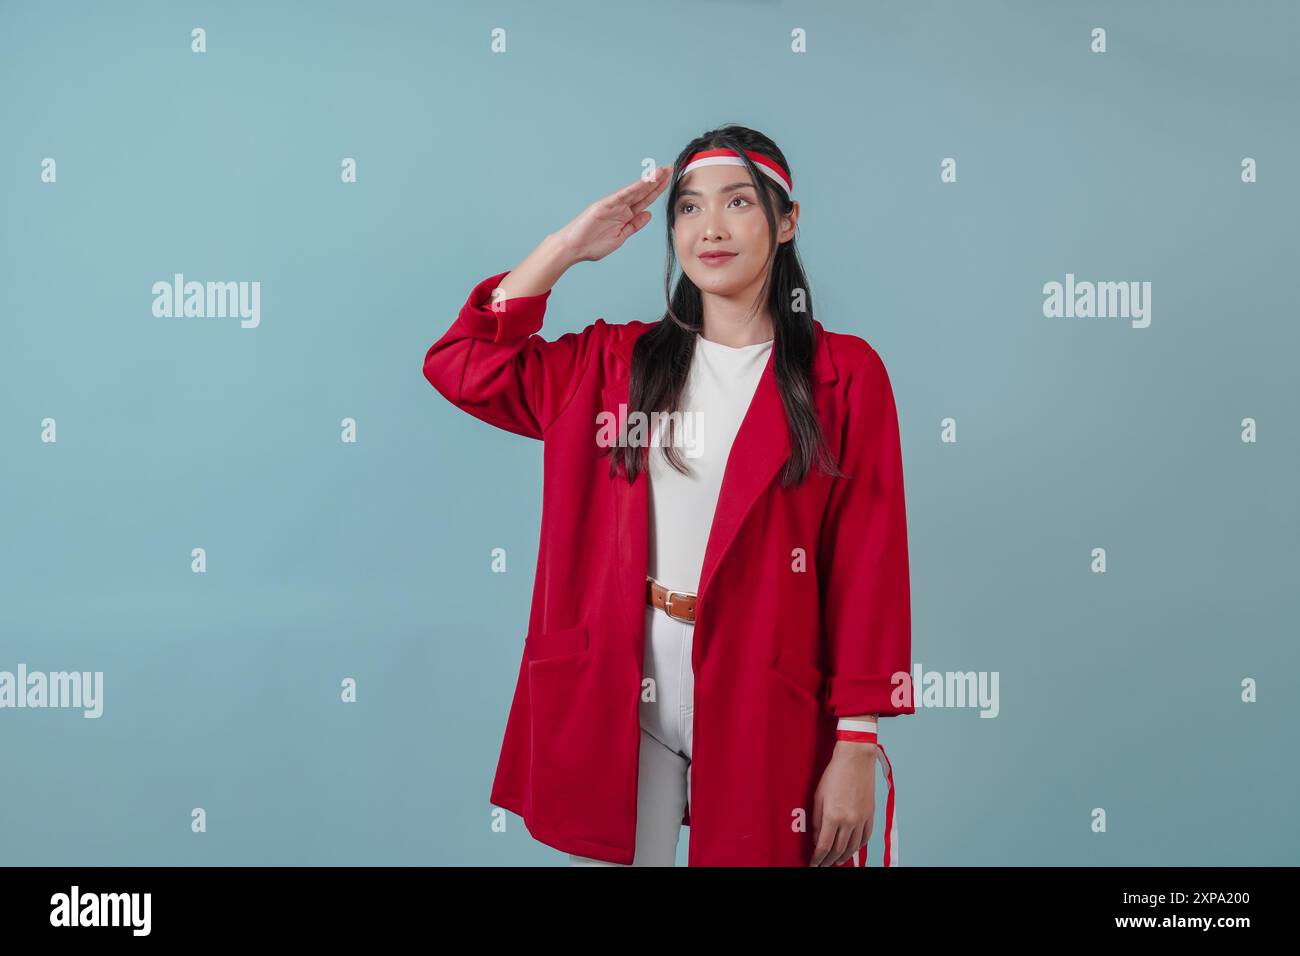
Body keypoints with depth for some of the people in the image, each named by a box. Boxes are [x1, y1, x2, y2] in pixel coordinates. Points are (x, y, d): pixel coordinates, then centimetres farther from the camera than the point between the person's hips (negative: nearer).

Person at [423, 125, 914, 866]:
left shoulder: (844, 376, -3)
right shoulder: (616, 361, 7)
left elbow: (870, 566, -5)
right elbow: (462, 364, 4)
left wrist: (857, 744, -8)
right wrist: (568, 247, 0)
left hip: (763, 711, -2)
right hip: (617, 702, 2)